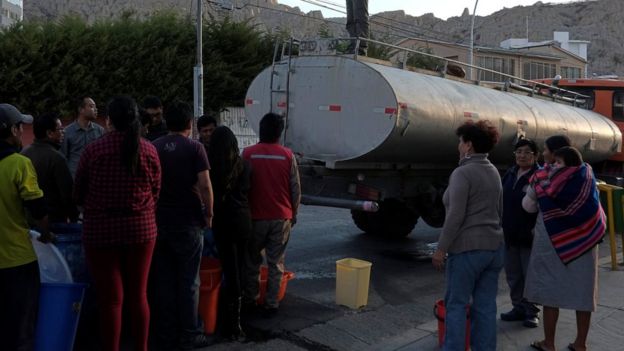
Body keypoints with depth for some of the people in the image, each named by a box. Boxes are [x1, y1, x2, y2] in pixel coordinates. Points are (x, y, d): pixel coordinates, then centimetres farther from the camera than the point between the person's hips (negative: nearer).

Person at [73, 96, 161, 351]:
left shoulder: (93, 149, -9)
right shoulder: (148, 150, -3)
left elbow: (78, 193, 0)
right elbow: (156, 191, 3)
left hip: (101, 230, -2)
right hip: (141, 228, 3)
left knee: (111, 299, 4)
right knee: (138, 296, 14)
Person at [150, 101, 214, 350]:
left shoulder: (153, 147, 5)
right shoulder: (194, 148, -7)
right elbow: (204, 185, -14)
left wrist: (152, 210, 16)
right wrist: (209, 213, -4)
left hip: (158, 221, 4)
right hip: (187, 221, -4)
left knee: (162, 281, 9)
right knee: (188, 281, 4)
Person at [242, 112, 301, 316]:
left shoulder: (248, 154, -5)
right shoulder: (287, 155, -3)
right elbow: (296, 189, 0)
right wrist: (293, 213, 13)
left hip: (255, 216, 0)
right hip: (281, 217, 0)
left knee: (252, 261, 15)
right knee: (276, 263, 7)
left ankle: (249, 300, 21)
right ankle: (271, 305, 9)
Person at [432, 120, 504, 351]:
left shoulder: (462, 173, -14)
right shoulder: (494, 172, 12)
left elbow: (455, 216, -20)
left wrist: (441, 249, -15)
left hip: (467, 248, -8)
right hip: (494, 246, 8)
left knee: (456, 304, 3)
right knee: (486, 305, 11)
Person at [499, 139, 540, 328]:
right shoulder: (510, 174, 10)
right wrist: (501, 226, 15)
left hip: (529, 235, -6)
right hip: (509, 234, 7)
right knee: (513, 275, 14)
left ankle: (532, 312, 17)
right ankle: (518, 307, 27)